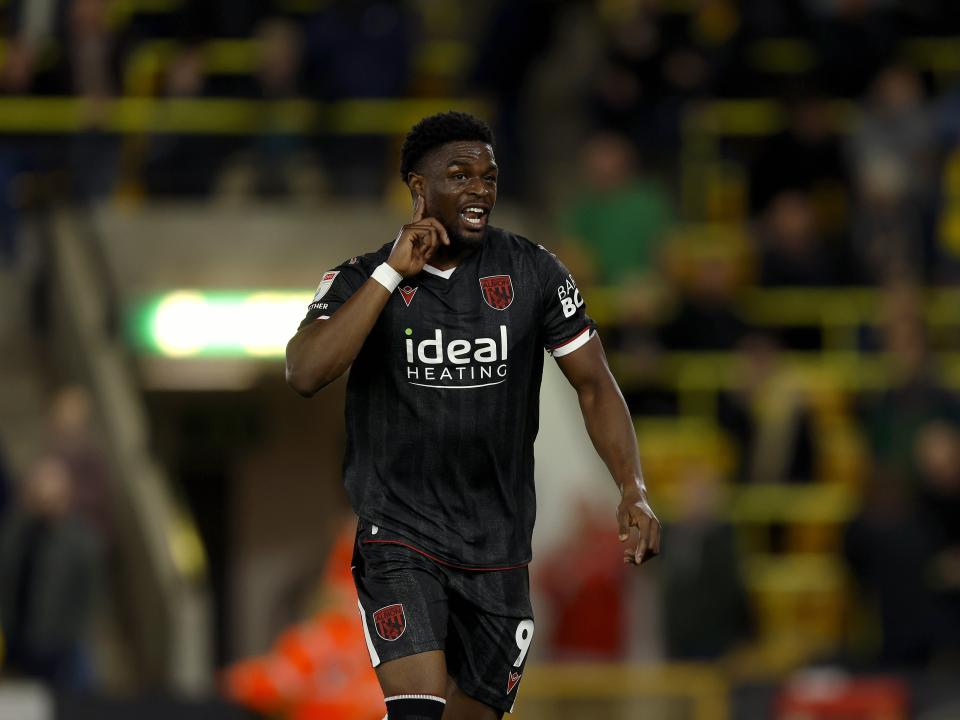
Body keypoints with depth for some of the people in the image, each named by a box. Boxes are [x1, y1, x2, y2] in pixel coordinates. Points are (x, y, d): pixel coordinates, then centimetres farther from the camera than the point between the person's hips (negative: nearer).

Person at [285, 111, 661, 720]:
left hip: (498, 549, 3)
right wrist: (392, 274, -22)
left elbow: (594, 383, 4)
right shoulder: (361, 281, -4)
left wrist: (634, 492, -10)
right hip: (400, 535, -3)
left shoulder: (533, 272, 1)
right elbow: (305, 374, -21)